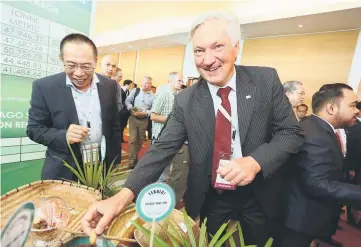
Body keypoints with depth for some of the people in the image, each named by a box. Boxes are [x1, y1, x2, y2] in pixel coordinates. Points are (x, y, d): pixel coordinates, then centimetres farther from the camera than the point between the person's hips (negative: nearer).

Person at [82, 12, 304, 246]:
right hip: (209, 199, 0)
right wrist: (124, 196, -28)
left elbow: (292, 132, -8)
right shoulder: (185, 101, -12)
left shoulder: (266, 79, -11)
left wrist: (255, 161, -26)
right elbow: (162, 148, -16)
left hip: (259, 196, 2)